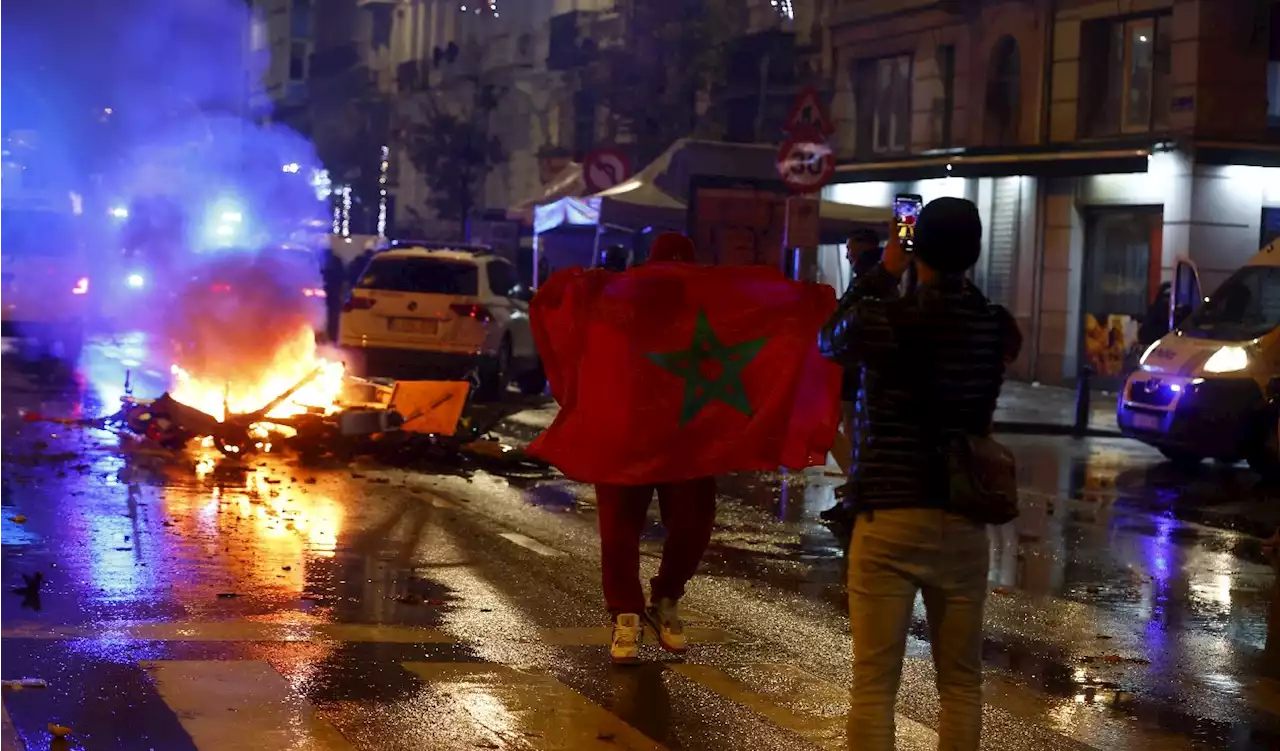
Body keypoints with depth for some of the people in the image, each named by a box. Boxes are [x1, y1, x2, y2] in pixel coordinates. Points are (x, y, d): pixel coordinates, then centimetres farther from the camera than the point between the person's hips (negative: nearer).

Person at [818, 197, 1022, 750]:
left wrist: (882, 274, 15)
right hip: (963, 521, 4)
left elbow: (828, 340, 11)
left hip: (888, 518, -3)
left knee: (874, 683, 1)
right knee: (961, 681, 13)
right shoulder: (998, 327, 1)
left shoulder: (882, 320, -10)